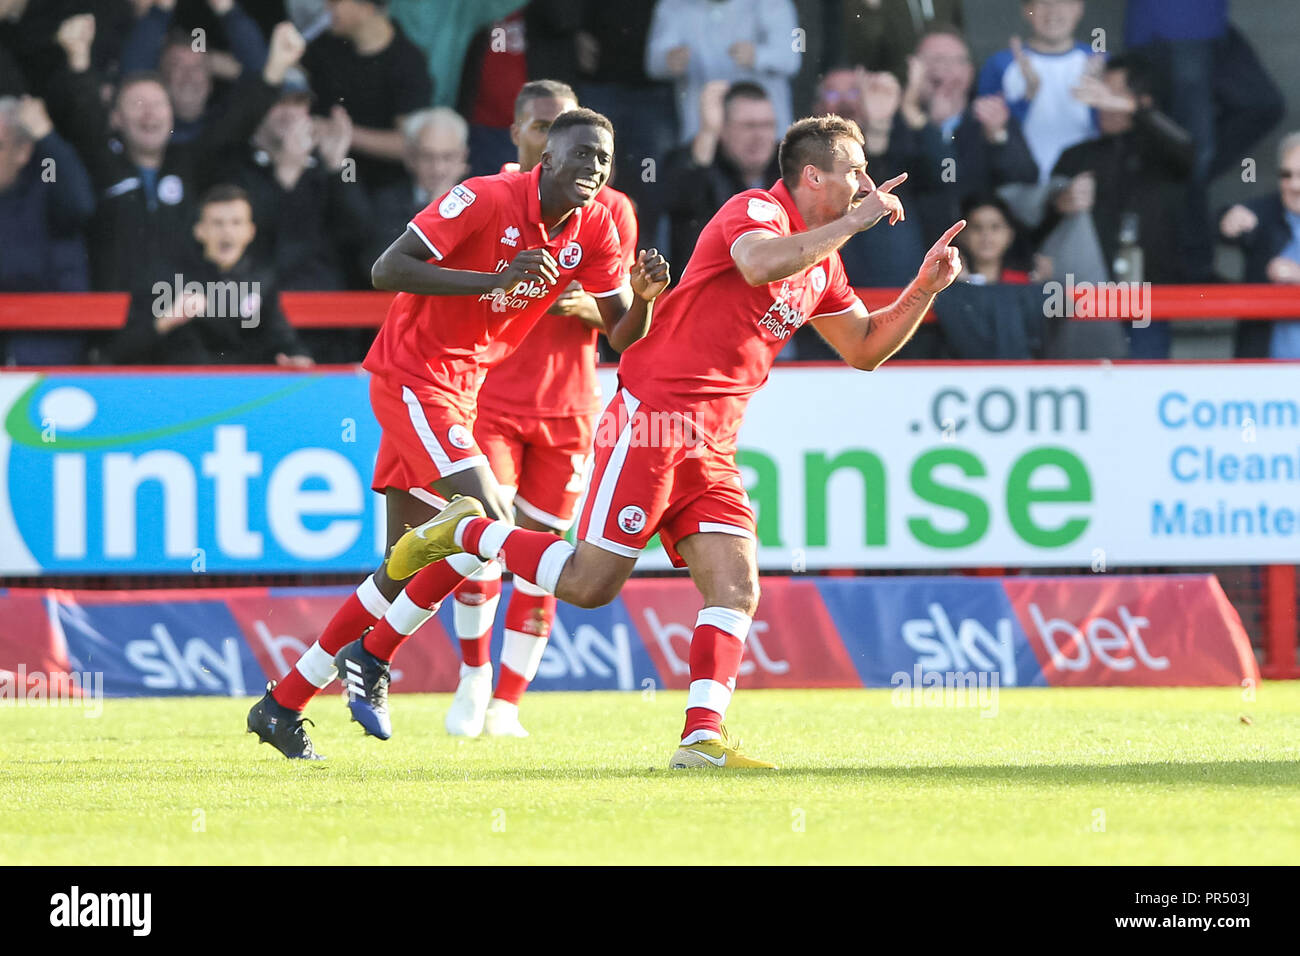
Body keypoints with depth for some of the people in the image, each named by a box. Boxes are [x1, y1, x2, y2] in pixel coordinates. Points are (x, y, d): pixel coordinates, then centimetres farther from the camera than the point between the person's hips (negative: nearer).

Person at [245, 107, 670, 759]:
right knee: (491, 522, -21)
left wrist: (644, 296, -19)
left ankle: (282, 704, 19)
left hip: (457, 391, 8)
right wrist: (493, 279, -32)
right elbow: (387, 270, -23)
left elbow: (622, 334, 4)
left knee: (408, 569, 10)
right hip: (411, 379, -8)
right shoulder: (486, 199, -18)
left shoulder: (595, 229, 1)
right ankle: (371, 658, -6)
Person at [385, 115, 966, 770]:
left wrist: (925, 287, 12)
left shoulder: (822, 264, 17)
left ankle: (702, 738, -11)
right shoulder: (755, 211, -10)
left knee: (736, 590, -7)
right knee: (590, 585, -8)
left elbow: (864, 348, 26)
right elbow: (762, 263, -34)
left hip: (711, 448, 9)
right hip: (651, 420, -8)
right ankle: (466, 534, 13)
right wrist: (855, 220, -26)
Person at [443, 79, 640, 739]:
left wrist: (586, 305, -17)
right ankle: (474, 677, 5)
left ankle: (506, 704, 10)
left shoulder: (610, 209, 6)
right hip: (490, 396, -1)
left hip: (566, 406, 1)